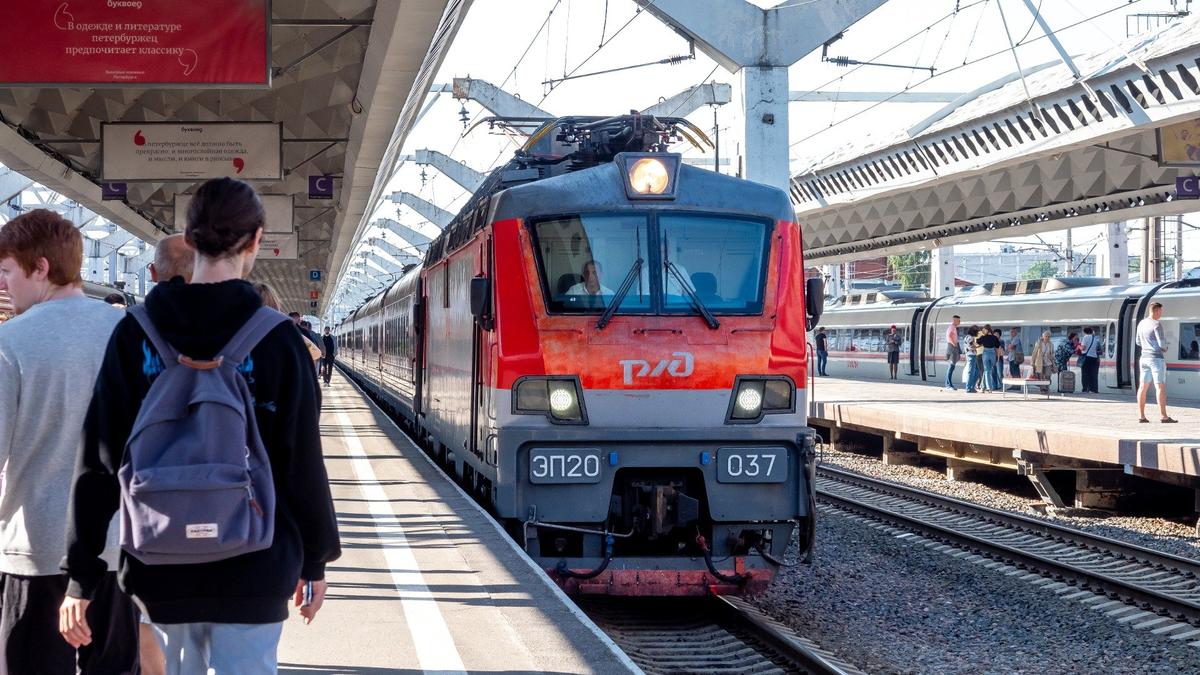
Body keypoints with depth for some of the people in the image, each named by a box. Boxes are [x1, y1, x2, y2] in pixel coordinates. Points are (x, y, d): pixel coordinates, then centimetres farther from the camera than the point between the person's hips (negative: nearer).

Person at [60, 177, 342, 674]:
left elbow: (99, 461, -4)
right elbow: (303, 464, -4)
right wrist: (315, 559, 9)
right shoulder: (276, 339, -7)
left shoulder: (134, 335, -2)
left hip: (159, 574, 3)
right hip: (252, 571, -3)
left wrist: (81, 577, 0)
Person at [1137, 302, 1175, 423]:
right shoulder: (1156, 325, -14)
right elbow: (1162, 343, -16)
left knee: (1143, 386, 7)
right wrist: (1164, 349, 3)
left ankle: (1141, 415, 7)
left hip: (1144, 357, 8)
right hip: (1156, 357, -8)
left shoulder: (1141, 323, 10)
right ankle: (1163, 416, -10)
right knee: (1160, 386, -7)